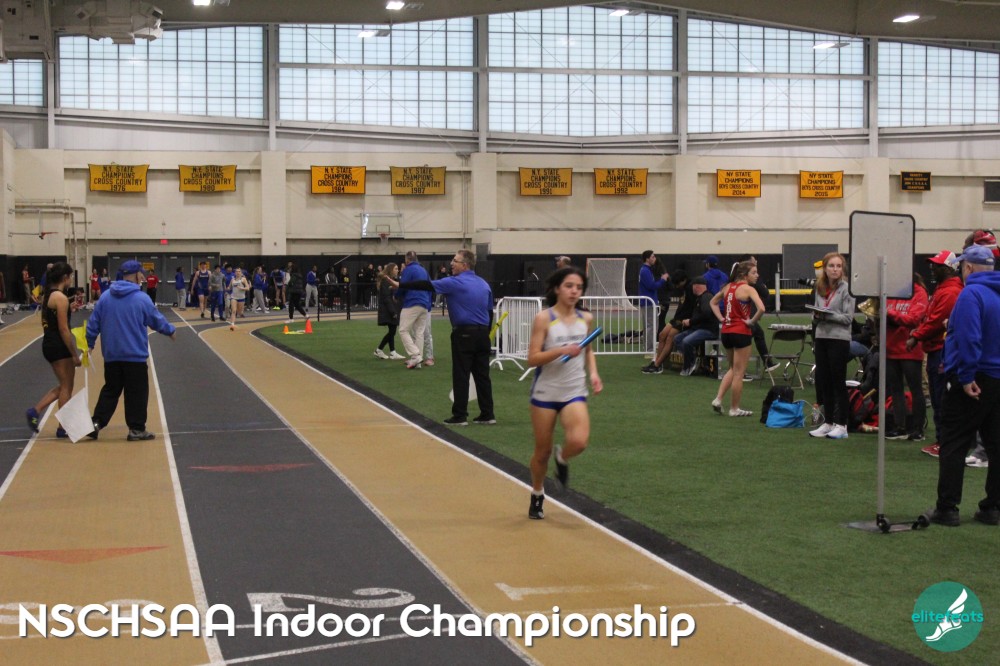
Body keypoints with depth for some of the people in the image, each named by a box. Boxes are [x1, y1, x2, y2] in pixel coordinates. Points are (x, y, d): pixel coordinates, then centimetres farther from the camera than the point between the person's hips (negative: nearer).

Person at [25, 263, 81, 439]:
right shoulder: (61, 298, -17)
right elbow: (63, 329, -19)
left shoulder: (46, 295, 11)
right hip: (60, 346, -9)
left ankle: (35, 411, 9)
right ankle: (63, 428, 10)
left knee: (63, 386, 19)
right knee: (66, 388, 3)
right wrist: (75, 355, -15)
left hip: (48, 344, 9)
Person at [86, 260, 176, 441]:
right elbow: (157, 320, 2)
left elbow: (93, 323, 5)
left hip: (111, 355, 5)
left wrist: (90, 343, 17)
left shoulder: (106, 297, 2)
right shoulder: (141, 299, -10)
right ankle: (136, 429, 7)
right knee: (137, 392, 4)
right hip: (135, 355, -5)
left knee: (110, 390, 14)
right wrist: (170, 330, 21)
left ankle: (96, 423, 7)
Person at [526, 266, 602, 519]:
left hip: (574, 393, 2)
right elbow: (532, 359, -12)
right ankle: (537, 496, 33)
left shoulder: (585, 319, 4)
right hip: (545, 392, -2)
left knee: (579, 441, -22)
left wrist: (593, 373, 3)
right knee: (543, 451, 8)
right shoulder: (544, 318, -9)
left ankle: (563, 458, 14)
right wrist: (561, 350, -25)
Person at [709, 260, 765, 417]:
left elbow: (713, 302, 23)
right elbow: (761, 308, -26)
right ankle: (734, 409, 11)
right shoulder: (748, 289, -11)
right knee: (739, 373, 5)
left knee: (733, 369, 23)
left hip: (726, 332, 7)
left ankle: (718, 399, 12)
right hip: (741, 332, -7)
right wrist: (751, 321, -11)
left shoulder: (728, 287, 9)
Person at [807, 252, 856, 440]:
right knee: (824, 382, 9)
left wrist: (827, 315, -19)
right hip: (821, 338, 6)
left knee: (838, 382, -1)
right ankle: (828, 423, 19)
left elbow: (848, 317, -10)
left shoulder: (846, 288, -7)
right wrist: (817, 315, -6)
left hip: (839, 339, -6)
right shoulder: (820, 288, 11)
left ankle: (841, 425, 5)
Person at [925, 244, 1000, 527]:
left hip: (970, 384, -7)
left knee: (953, 446, -1)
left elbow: (968, 338, -24)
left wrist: (966, 376, -21)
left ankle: (947, 508, 0)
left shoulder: (971, 294, -15)